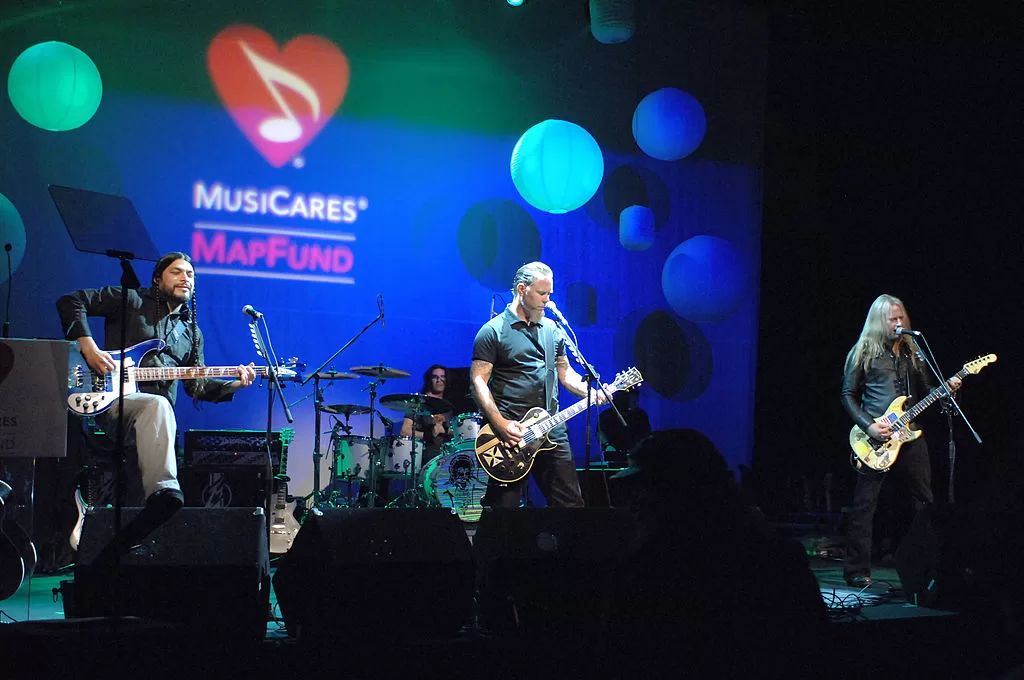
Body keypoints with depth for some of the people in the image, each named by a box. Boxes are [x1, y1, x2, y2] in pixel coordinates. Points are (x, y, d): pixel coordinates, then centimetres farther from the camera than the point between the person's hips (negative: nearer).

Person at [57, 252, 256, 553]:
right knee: (157, 404, -36)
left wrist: (233, 384, 2)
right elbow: (71, 301, 3)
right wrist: (87, 346, -9)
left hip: (152, 416, 5)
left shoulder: (191, 332, 23)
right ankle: (164, 493, -47)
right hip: (112, 402, -4)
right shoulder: (132, 301, 8)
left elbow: (197, 386, 19)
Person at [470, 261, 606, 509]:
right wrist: (500, 424, -19)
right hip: (510, 433, -5)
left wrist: (591, 392, 1)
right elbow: (478, 380, -9)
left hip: (551, 432, 6)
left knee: (571, 502, 4)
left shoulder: (553, 330, 15)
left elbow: (565, 372, 21)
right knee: (505, 504, -2)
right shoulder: (493, 331, -4)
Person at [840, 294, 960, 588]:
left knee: (926, 500, 6)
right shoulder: (863, 352, 0)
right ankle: (857, 571, 0)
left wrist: (946, 388, -3)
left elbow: (926, 390, 18)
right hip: (876, 437, -5)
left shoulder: (912, 351, 15)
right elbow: (848, 395, -1)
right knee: (864, 504, -5)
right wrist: (868, 426, -13)